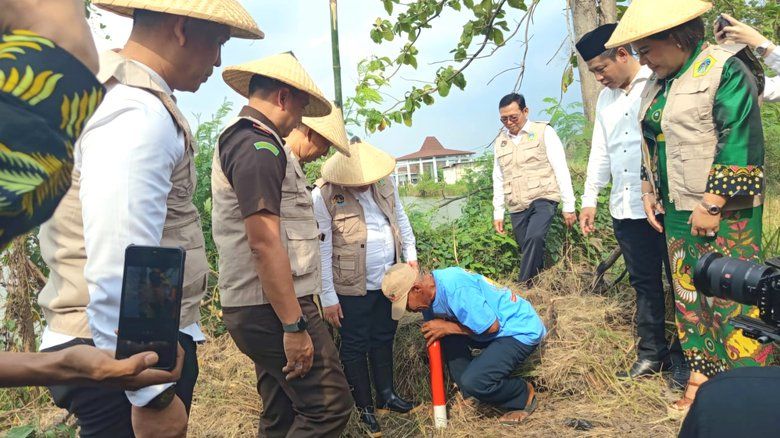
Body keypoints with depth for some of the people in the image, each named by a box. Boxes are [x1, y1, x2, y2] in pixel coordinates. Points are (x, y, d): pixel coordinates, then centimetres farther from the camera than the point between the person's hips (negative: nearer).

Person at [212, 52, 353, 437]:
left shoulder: (239, 140, 18)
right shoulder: (259, 147, -15)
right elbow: (265, 244, -22)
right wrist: (294, 326, -21)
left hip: (257, 308, 11)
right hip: (272, 309, -11)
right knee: (330, 406, -5)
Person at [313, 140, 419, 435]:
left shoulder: (384, 183, -1)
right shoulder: (323, 196, -18)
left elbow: (401, 218, 14)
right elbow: (321, 251, -16)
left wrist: (410, 254, 9)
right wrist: (328, 298, -14)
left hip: (388, 279, 6)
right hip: (352, 287, -5)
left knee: (383, 338, 19)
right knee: (355, 346, 9)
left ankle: (387, 395, 37)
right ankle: (365, 408, 25)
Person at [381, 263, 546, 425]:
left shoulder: (456, 289, -31)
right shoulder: (430, 290, -2)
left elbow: (492, 326, -24)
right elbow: (433, 337, 9)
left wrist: (447, 327, -19)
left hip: (522, 330, -9)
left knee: (473, 381, -23)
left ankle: (524, 396, 5)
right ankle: (469, 394, 10)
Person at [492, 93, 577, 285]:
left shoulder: (544, 132, 2)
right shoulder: (499, 142, 14)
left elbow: (561, 169, -2)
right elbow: (498, 180, 18)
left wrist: (569, 206, -6)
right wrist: (498, 213, 13)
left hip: (543, 199, -4)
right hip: (517, 207, 4)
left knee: (534, 238, -27)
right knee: (530, 251, 2)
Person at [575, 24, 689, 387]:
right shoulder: (605, 99, 16)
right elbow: (600, 153, 19)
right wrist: (589, 199, 15)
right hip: (626, 208, 6)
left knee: (680, 282, 6)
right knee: (644, 284, 12)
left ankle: (683, 356, 20)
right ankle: (651, 353, 23)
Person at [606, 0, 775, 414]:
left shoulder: (724, 69, -9)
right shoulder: (656, 84, 13)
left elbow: (740, 142, -17)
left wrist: (712, 205, -19)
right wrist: (648, 192, 13)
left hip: (723, 211, -7)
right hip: (676, 211, 7)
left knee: (731, 299, -4)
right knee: (688, 296, 10)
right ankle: (702, 377, 22)